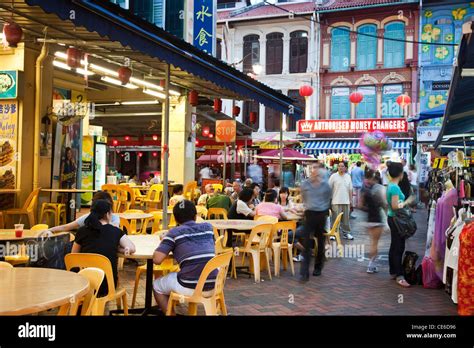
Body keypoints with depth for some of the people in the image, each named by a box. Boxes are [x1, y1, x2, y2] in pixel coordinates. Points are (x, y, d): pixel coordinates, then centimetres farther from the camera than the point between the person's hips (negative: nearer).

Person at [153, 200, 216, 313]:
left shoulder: (174, 232, -2)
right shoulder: (208, 227, 10)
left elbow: (157, 259, -8)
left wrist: (163, 242, 12)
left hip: (190, 288, -4)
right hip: (212, 287, 4)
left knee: (157, 285, 23)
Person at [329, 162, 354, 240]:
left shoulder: (348, 177, 10)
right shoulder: (333, 176, -2)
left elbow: (350, 189, 14)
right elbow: (329, 189, -2)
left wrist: (351, 200, 11)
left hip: (346, 201, 4)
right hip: (336, 202, -4)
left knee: (346, 218, 9)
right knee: (335, 219, -2)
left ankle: (346, 232, 19)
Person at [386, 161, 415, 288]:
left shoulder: (390, 186, 9)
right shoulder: (395, 187, -20)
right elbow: (395, 206, -24)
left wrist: (403, 202, 13)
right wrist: (406, 202, -12)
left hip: (392, 218, 10)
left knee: (394, 246, 15)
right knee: (399, 247, -7)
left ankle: (393, 272, 22)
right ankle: (399, 276, -4)